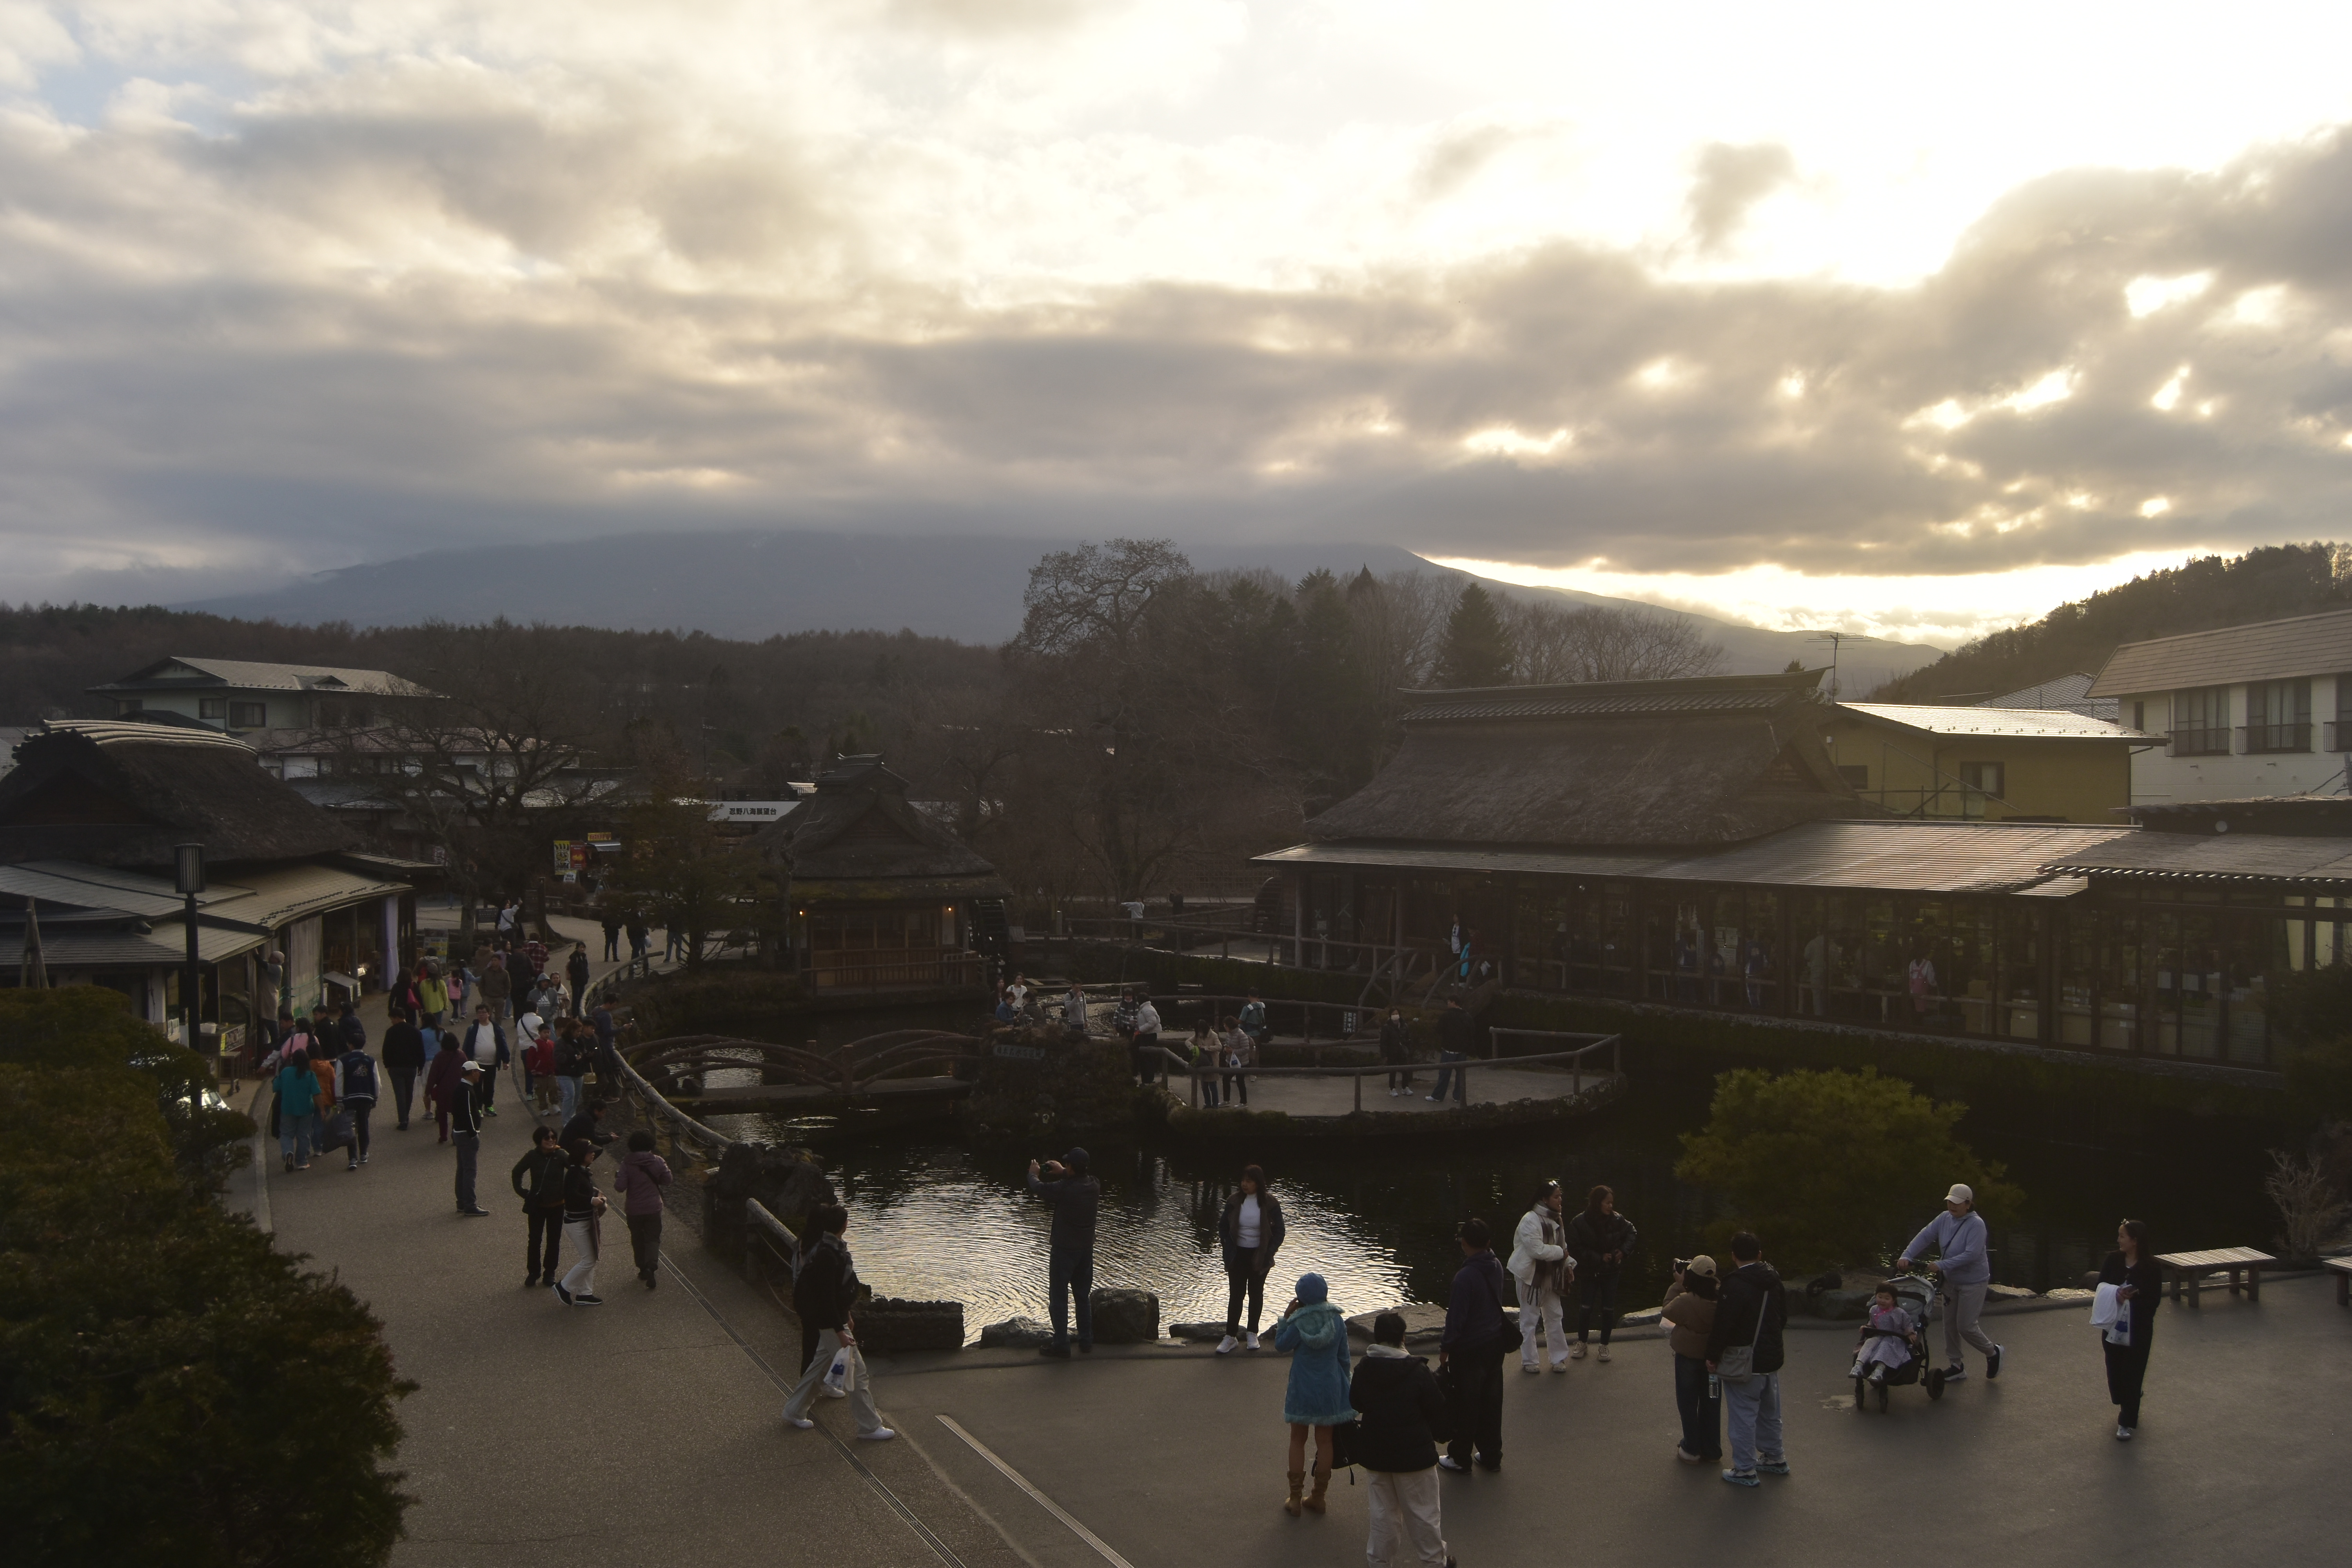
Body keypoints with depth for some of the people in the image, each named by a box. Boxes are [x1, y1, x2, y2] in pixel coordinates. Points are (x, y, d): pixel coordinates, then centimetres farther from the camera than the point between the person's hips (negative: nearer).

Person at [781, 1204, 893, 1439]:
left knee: (820, 1364, 22)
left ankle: (794, 1411, 34)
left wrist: (847, 1315, 24)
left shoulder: (836, 1248, 5)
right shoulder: (827, 1255, -27)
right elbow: (825, 1297, -27)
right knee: (858, 1373, -3)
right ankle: (870, 1427, 6)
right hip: (831, 1322, -10)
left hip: (837, 1316, 10)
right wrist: (840, 1331, -25)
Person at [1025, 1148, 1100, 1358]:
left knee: (1059, 1298, 2)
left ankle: (1061, 1347, 3)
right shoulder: (1095, 1186, -6)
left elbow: (1037, 1188, -6)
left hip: (1064, 1250, -6)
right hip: (1086, 1249, 6)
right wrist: (1063, 1173, 29)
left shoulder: (1063, 1189, -24)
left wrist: (1033, 1173, 15)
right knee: (1083, 1296, 17)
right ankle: (1086, 1342, 24)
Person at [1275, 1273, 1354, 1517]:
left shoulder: (1299, 1323, -18)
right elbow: (1344, 1357, 2)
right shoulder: (1337, 1321, -7)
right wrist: (1344, 1385, 15)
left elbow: (1280, 1345, -3)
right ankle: (1318, 1497, 20)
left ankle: (1295, 1499, 13)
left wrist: (1285, 1317, -5)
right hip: (1330, 1387, 3)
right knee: (1324, 1441, 13)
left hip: (1303, 1389, -3)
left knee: (1298, 1441, 11)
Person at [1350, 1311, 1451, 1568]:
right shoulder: (1418, 1372, -17)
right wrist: (1433, 1435, 9)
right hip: (1414, 1454, -4)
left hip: (1375, 1453, 4)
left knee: (1382, 1510, 16)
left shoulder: (1362, 1370, -5)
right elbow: (1437, 1410, -9)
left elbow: (1356, 1405, 9)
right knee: (1422, 1511, 9)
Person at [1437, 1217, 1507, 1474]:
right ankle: (1491, 1455, 26)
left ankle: (1460, 1458, 17)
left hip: (1470, 1349, -7)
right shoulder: (1497, 1267, -2)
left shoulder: (1466, 1277, -25)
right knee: (1492, 1401, 16)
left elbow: (1456, 1317, -19)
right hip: (1496, 1342, 7)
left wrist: (1445, 1348, -9)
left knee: (1466, 1405, 6)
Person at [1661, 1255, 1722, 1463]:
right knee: (1711, 1404, 17)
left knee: (1688, 1404, 13)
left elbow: (1666, 1311, -9)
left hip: (1688, 1357, -3)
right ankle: (1712, 1451, 27)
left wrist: (1677, 1284, -8)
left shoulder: (1685, 1301, -28)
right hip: (1713, 1358, 4)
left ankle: (1691, 1450, 21)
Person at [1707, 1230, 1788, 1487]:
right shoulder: (1774, 1281, 3)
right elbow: (1783, 1318, 15)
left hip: (1745, 1363, -8)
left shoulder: (1736, 1285, -22)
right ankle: (1775, 1458, 35)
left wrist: (1713, 1357, -11)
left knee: (1744, 1415, 1)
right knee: (1770, 1412, 22)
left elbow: (1724, 1325, -22)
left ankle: (1744, 1470, 6)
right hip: (1772, 1358, 8)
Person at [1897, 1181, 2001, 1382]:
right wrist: (1907, 1256, -21)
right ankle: (1956, 1366, 22)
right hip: (1950, 1281, 7)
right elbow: (1924, 1237, -7)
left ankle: (1993, 1353, 23)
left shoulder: (1976, 1224, -20)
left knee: (1966, 1326, -4)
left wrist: (1941, 1265, -31)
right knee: (1950, 1325, 10)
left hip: (1972, 1282, -7)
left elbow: (1972, 1254, -28)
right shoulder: (1945, 1219, -2)